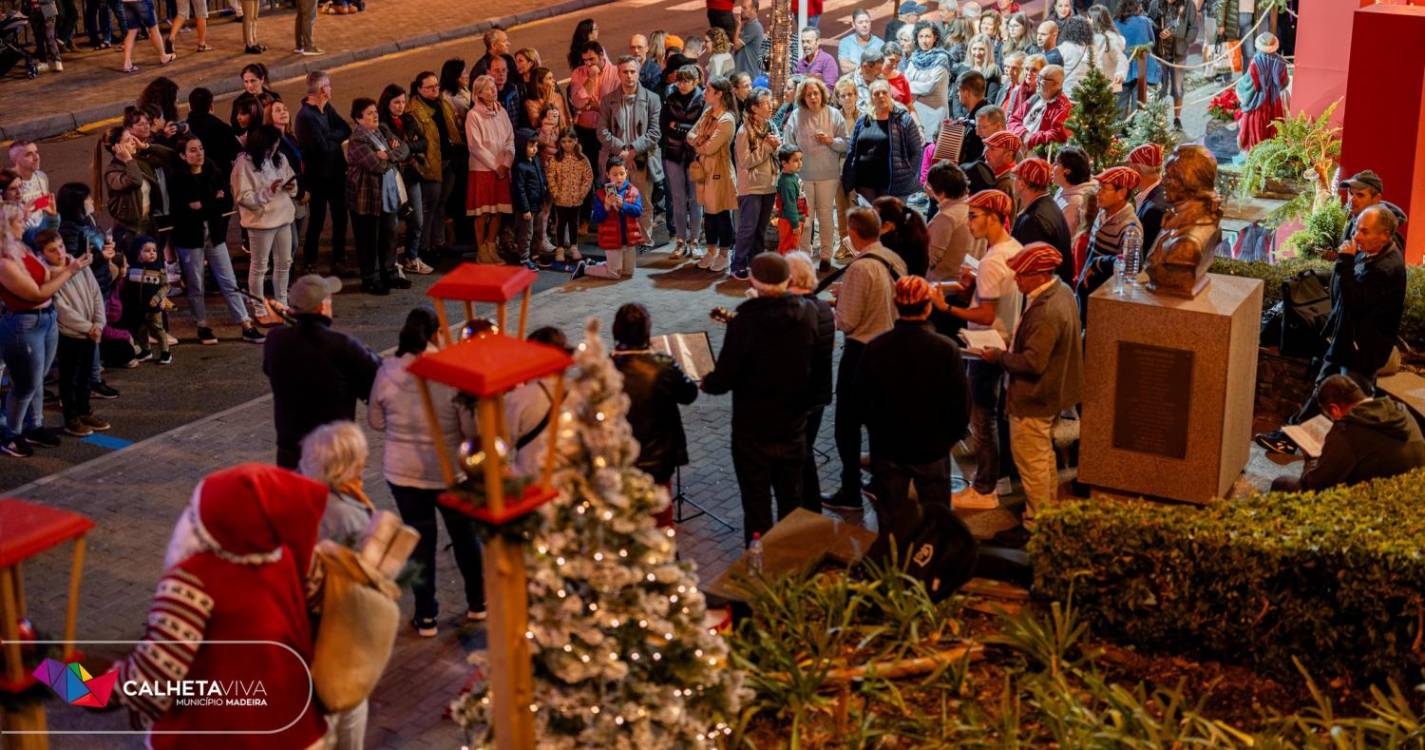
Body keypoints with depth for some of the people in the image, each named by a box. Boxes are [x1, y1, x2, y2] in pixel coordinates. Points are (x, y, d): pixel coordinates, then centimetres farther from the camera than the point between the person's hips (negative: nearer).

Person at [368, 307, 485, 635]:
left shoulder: (386, 372, -13)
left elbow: (375, 421, 1)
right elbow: (471, 427, -15)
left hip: (403, 471, 1)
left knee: (420, 538, 13)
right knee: (464, 533, 20)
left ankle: (425, 616, 19)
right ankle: (477, 602, 33)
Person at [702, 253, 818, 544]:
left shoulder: (745, 322, -24)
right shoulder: (807, 313, -10)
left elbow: (724, 379, -20)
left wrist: (705, 382, 3)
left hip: (753, 431, -4)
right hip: (793, 428, 4)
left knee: (756, 506, 9)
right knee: (791, 501, 20)